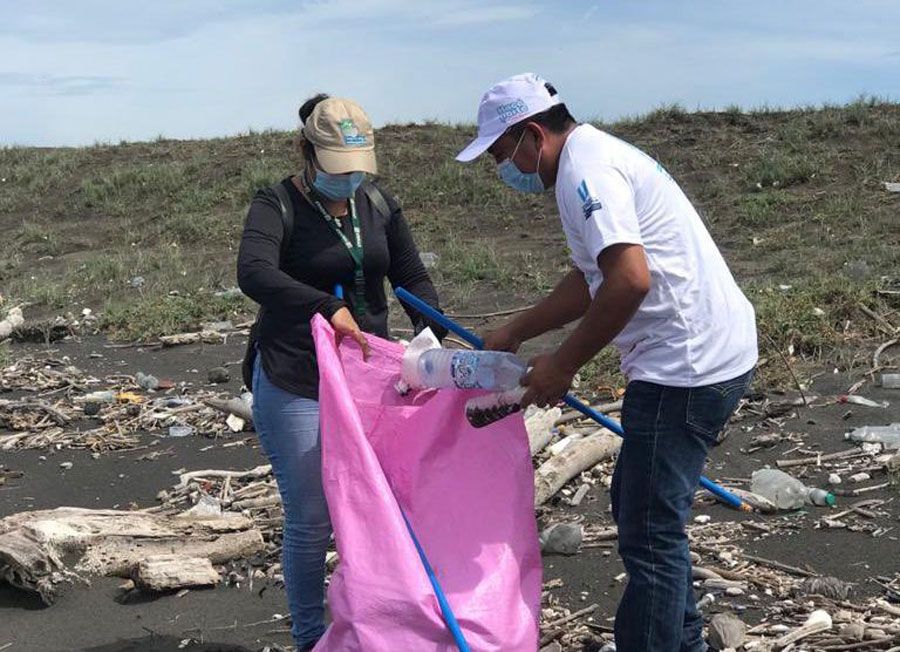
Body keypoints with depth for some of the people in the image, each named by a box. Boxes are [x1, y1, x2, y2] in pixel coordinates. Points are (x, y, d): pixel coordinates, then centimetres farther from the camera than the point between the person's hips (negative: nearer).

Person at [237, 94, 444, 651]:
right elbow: (254, 274, -29)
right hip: (296, 389, -5)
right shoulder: (277, 207, -10)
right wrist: (326, 307, -42)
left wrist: (430, 332, -11)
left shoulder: (379, 206, 7)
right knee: (311, 522, 1)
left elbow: (415, 279, 9)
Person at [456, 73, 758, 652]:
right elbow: (590, 281, 28)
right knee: (643, 508, 22)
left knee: (649, 532, -5)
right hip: (706, 355, 11)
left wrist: (564, 364, -16)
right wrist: (513, 334, 27)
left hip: (687, 366, -11)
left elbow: (630, 279, -27)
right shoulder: (595, 158, 18)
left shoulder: (586, 170, -15)